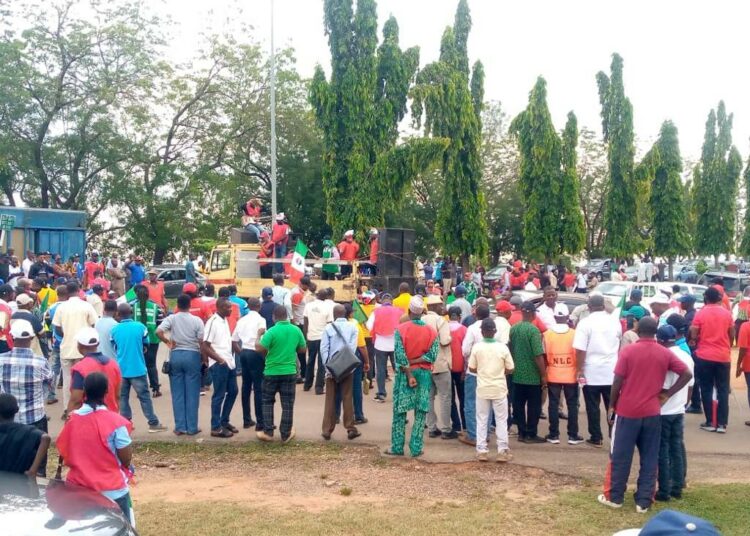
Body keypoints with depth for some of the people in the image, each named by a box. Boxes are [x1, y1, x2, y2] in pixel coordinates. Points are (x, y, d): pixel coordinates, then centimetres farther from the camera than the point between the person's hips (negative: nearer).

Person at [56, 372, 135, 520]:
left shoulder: (72, 420, -2)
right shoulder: (115, 422, -15)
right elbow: (126, 460, -10)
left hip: (78, 489, 5)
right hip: (111, 491, -4)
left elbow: (64, 454, 9)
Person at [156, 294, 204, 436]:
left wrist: (168, 342, -1)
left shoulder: (171, 318, -1)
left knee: (177, 393, 8)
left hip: (175, 355, 2)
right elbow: (202, 342, -6)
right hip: (192, 355, -1)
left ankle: (180, 427, 10)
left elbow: (158, 331, -16)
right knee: (192, 394, 4)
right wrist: (204, 358, 6)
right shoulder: (196, 320, -4)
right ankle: (192, 427, 7)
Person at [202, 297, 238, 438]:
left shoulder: (224, 321, 11)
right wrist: (220, 360, -16)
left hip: (229, 363, 9)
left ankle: (224, 421, 27)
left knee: (232, 392, 15)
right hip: (219, 365, -9)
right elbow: (204, 347, -17)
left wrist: (231, 358, 9)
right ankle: (216, 427, 7)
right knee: (219, 395, -2)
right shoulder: (212, 322, -14)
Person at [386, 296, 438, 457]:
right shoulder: (431, 332, -2)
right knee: (420, 413, 7)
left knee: (399, 412, 7)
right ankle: (416, 448, 7)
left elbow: (400, 356, -14)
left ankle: (397, 447, 11)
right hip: (424, 374, 1)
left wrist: (409, 374, -9)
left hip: (404, 373, -1)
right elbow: (432, 356, -10)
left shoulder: (400, 329, -9)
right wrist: (416, 362, -6)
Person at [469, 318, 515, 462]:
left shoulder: (477, 347, -8)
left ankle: (481, 450, 10)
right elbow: (510, 369, -3)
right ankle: (502, 451, 7)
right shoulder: (502, 347, -8)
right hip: (499, 389, 0)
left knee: (482, 420, 10)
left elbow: (472, 369, -1)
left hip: (482, 389, 1)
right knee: (501, 420, 8)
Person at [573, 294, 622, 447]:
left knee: (593, 407, 5)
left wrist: (579, 370, -8)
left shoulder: (585, 323, -10)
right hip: (612, 371, 4)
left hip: (591, 372, -4)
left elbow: (580, 350, -15)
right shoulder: (615, 321, 5)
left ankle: (596, 438, 8)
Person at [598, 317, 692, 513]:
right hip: (652, 413, 2)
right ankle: (643, 501, 10)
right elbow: (687, 374, -1)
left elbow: (617, 382, -9)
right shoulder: (665, 354, 1)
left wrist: (612, 406, 2)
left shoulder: (628, 351, -8)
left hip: (627, 411, -2)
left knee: (620, 456, 8)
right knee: (649, 459, 9)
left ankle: (614, 497, 15)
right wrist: (667, 394, 3)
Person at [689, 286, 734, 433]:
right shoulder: (727, 313, 1)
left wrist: (694, 342, 14)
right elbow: (732, 335, 7)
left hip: (704, 356, -2)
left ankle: (710, 423, 6)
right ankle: (722, 424, 5)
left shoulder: (700, 313, -6)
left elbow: (693, 335, -8)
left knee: (706, 390, 6)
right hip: (723, 356, 2)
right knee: (723, 390, 7)